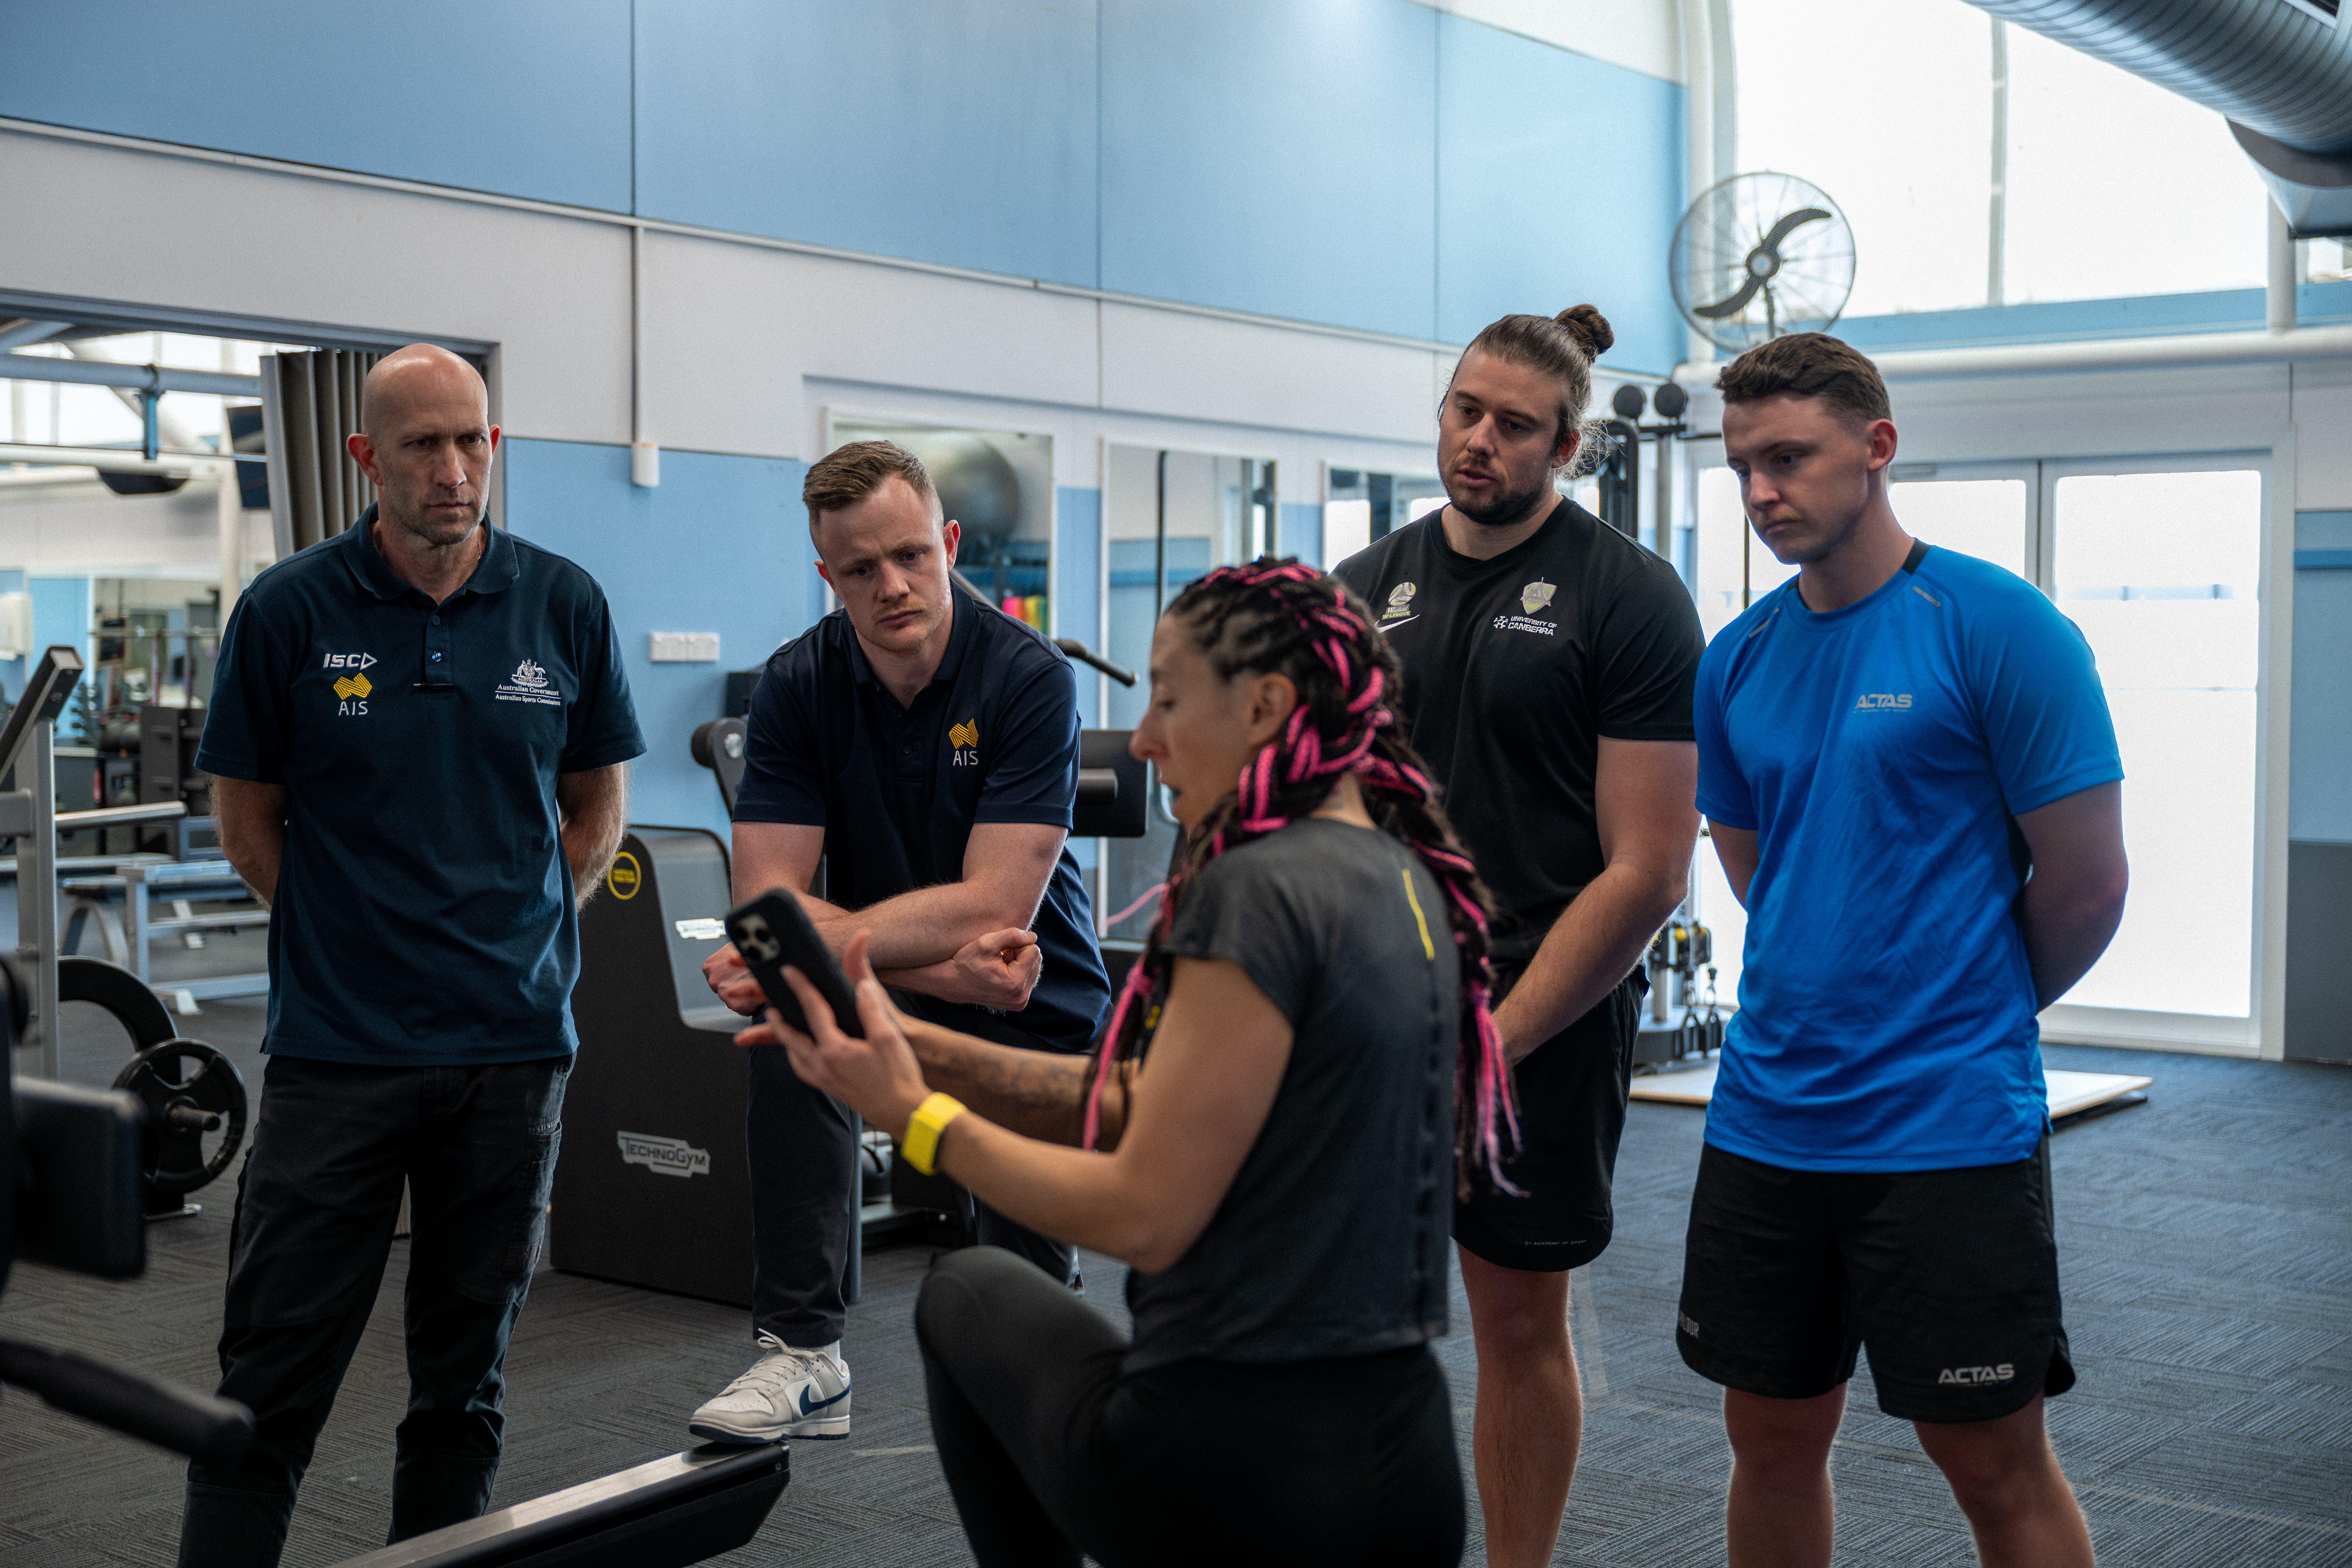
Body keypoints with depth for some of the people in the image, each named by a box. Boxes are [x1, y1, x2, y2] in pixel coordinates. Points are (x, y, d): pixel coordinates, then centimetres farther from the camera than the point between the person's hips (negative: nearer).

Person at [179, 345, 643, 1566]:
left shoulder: (565, 606, 2)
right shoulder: (290, 609, -4)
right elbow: (245, 814, 5)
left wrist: (514, 936, 4)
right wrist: (353, 935, 1)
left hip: (513, 1041, 2)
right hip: (336, 1043, -2)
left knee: (466, 1372, 12)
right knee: (271, 1380, 1)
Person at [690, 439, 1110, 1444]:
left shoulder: (1028, 677, -20)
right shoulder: (799, 685, -12)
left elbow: (993, 906, -26)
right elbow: (766, 902, -18)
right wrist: (948, 969, -28)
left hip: (1036, 1014, -1)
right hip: (884, 991, 2)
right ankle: (801, 1352, -23)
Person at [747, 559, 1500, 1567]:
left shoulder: (1259, 888, -20)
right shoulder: (1409, 884, 7)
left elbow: (1145, 1214, -19)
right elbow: (1144, 1102, 9)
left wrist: (915, 1114, -9)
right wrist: (914, 1044, 4)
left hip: (1237, 1472, -7)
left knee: (966, 1291, 21)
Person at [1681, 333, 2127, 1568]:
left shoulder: (1998, 628, -11)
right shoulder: (1737, 661, 6)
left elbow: (2085, 883, -8)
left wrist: (1976, 1015, 6)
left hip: (1949, 1128, -5)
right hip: (1767, 1121, 5)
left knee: (1994, 1465, 6)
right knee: (1772, 1437, 14)